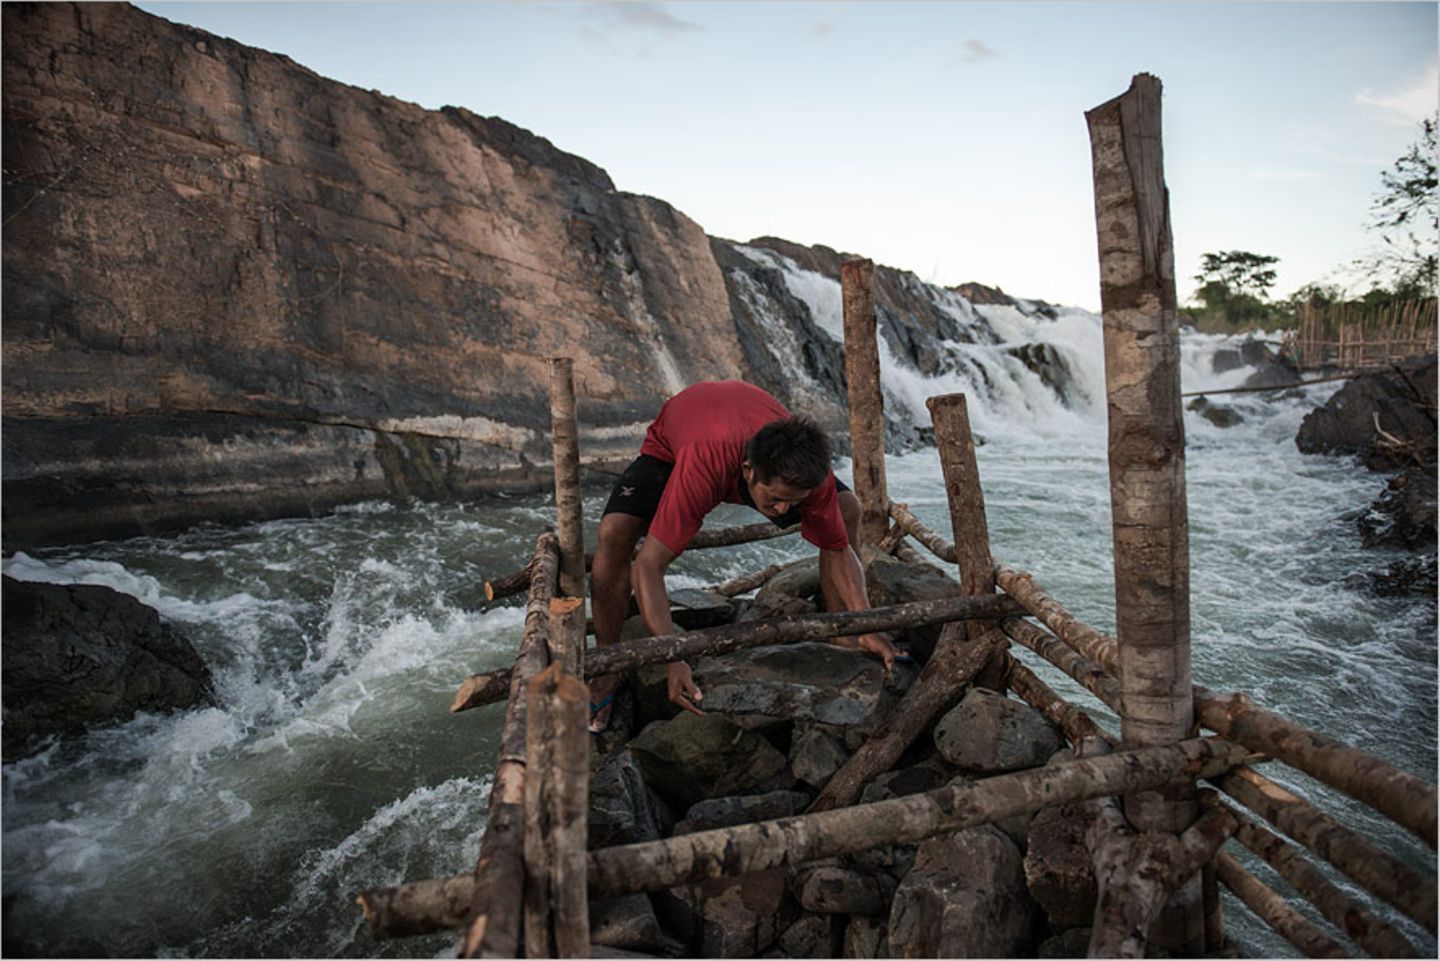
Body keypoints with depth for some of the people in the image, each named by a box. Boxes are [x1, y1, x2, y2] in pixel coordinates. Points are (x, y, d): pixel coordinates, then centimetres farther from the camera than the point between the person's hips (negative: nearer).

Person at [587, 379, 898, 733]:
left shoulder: (808, 469, -34)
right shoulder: (702, 468, -47)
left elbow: (837, 549, -18)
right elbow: (647, 566, -46)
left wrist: (865, 629, -29)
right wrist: (674, 662, -52)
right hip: (671, 444, -3)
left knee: (847, 510, -11)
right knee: (615, 533, -28)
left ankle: (840, 634, 10)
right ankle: (607, 670, -7)